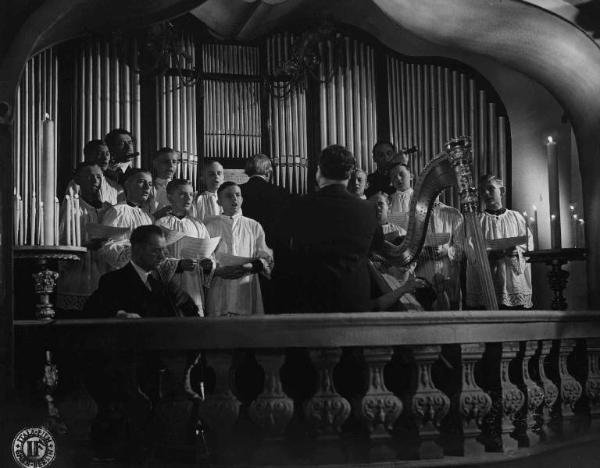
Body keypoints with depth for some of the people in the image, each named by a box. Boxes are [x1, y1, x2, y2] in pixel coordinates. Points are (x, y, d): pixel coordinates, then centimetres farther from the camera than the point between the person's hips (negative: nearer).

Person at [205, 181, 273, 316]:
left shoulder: (254, 226, 14)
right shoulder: (210, 226, 9)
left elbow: (266, 257, 9)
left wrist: (250, 267, -11)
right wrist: (218, 271, -14)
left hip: (247, 288, 1)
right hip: (219, 289, -1)